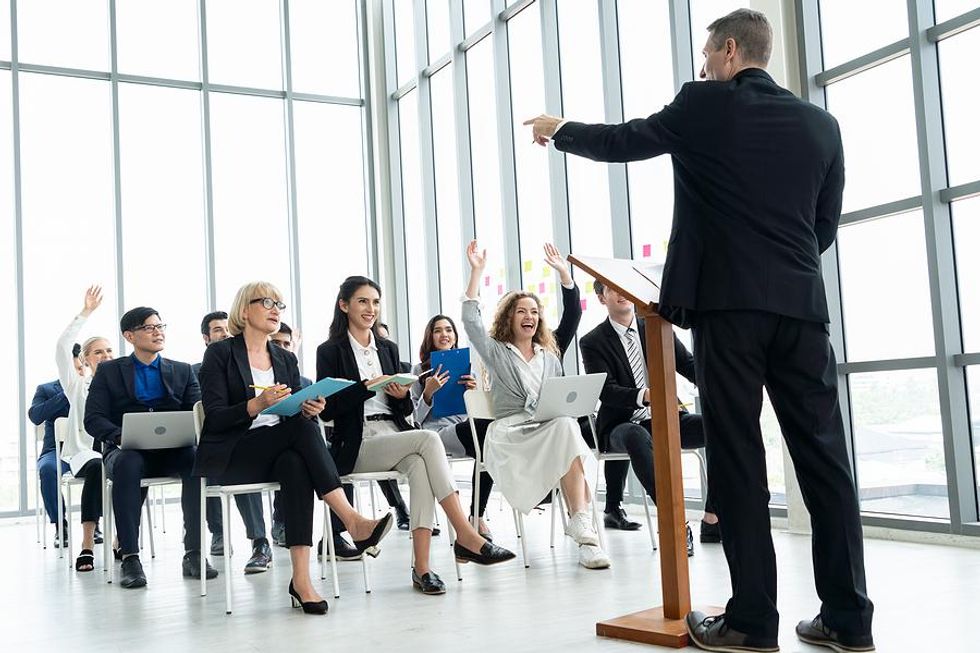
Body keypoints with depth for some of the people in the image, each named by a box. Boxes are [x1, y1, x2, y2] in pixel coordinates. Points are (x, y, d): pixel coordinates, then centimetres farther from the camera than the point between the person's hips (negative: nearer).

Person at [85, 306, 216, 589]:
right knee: (128, 464, -38)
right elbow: (93, 419, 2)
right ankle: (130, 558, -36)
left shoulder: (183, 371, 18)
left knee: (198, 460, -33)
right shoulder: (109, 371, 13)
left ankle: (194, 554, -30)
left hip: (173, 450, 1)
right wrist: (120, 436, -19)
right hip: (126, 450, -1)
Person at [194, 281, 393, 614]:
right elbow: (215, 419, -9)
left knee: (296, 465, -34)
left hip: (280, 452, 4)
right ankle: (353, 523, -37)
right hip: (231, 457, -4)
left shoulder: (286, 359, 19)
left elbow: (297, 417, 14)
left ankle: (301, 578, -42)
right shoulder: (220, 354, 2)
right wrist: (257, 404, -26)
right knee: (302, 428, -31)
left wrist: (309, 410, -11)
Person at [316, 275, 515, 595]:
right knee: (428, 439, -30)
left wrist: (402, 395, -4)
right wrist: (367, 387, -16)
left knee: (419, 464, -33)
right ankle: (465, 536, -31)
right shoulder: (330, 351, 4)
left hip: (396, 437, 5)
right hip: (357, 447, -4)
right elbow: (327, 410, -6)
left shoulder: (388, 348, 20)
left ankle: (422, 566, -37)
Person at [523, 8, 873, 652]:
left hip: (728, 304, -4)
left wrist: (559, 130, 32)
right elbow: (826, 226, 16)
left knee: (738, 459, -1)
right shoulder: (821, 124, 13)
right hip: (802, 304, 4)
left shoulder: (703, 107, 1)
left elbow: (619, 142, 15)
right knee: (824, 456, 6)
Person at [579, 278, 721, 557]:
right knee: (636, 437, -40)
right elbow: (606, 391, -13)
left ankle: (712, 520, -18)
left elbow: (689, 365, 5)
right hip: (622, 425, -4)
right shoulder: (592, 342, 0)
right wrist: (642, 396, -33)